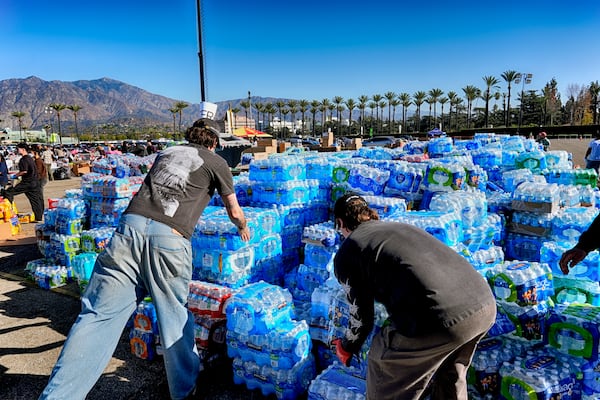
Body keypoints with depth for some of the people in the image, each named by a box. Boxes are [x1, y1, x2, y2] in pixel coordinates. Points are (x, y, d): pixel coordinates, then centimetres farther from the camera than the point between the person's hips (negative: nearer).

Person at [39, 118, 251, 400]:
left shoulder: (167, 152, 28)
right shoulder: (217, 162, 16)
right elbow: (234, 212, 24)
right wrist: (243, 228, 45)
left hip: (131, 226, 4)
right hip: (170, 239, -3)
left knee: (99, 315, 2)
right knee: (175, 318, 12)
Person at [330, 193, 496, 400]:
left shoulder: (346, 253, 11)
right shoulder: (402, 226, 29)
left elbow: (362, 316, 16)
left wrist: (346, 348, 37)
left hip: (438, 319, -7)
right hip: (485, 305, 7)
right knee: (451, 373, 35)